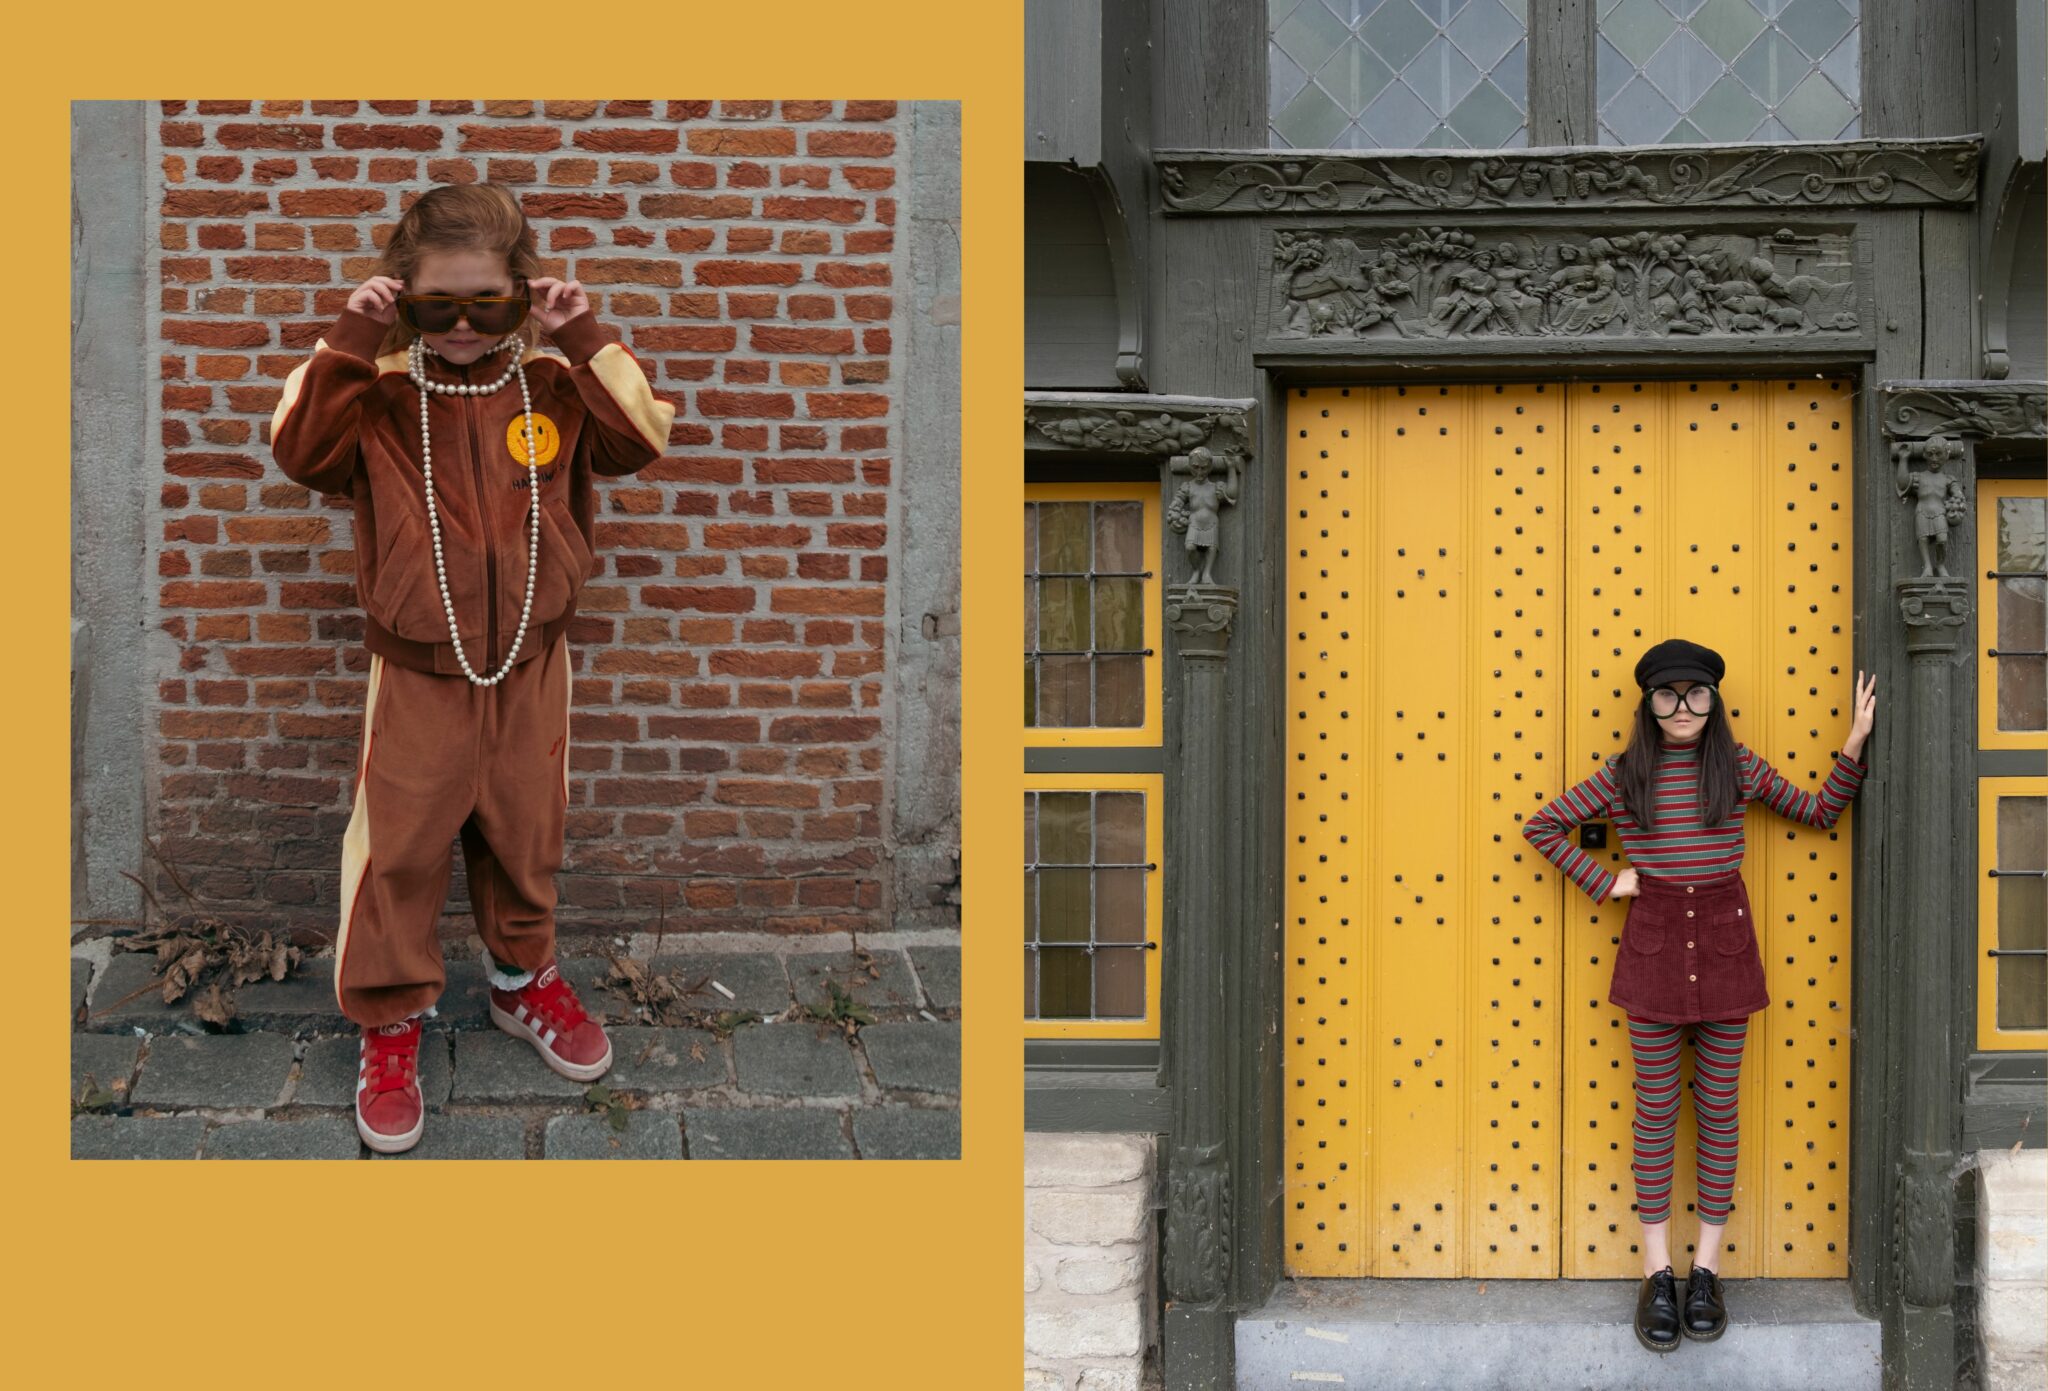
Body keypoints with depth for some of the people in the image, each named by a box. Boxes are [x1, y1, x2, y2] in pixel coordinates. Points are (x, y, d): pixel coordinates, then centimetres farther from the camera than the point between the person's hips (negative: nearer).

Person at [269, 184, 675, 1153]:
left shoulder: (553, 389, -2)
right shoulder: (380, 396, -6)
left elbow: (640, 438, -13)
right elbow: (301, 449, -19)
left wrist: (585, 341, -19)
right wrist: (348, 342, -23)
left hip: (530, 666, 2)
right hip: (418, 672, -2)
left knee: (525, 836, 17)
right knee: (397, 851, 2)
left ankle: (524, 980, 39)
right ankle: (389, 1021, 18)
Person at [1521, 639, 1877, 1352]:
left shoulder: (1740, 768, 3)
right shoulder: (1623, 774, 0)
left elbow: (1819, 812, 13)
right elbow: (1542, 825, 8)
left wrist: (1854, 745, 2)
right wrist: (1602, 882, 1)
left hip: (1724, 943, 1)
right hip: (1654, 942, -1)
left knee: (1718, 1106, 5)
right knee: (1656, 1108, 3)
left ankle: (1706, 1268, 14)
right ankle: (1657, 1273, 9)